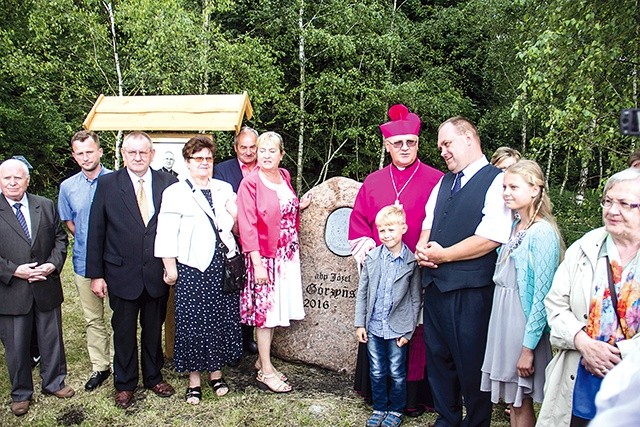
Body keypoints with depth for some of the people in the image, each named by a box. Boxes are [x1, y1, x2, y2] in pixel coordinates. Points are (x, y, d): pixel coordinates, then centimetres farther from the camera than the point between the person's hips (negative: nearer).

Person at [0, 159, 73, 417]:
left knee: (52, 339, 15)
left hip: (47, 287, 2)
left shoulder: (46, 206, 4)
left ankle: (53, 383, 35)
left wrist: (53, 264, -9)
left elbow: (60, 238, 7)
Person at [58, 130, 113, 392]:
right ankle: (99, 367, 26)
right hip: (84, 262, 3)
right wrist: (86, 242, 7)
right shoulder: (67, 186, 3)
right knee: (93, 319, 13)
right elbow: (68, 221, 16)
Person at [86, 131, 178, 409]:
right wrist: (96, 274, -4)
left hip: (158, 274, 1)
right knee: (124, 332, 14)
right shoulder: (107, 184, -4)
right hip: (122, 273, -1)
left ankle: (153, 377, 38)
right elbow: (96, 232, -2)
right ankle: (124, 384, 34)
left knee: (154, 329, 17)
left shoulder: (168, 183, -3)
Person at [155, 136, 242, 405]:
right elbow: (167, 234, -7)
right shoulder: (175, 193, -2)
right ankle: (194, 380, 19)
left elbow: (236, 228, 20)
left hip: (222, 265, 4)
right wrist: (170, 269, -9)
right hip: (191, 268, -4)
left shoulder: (224, 189, 12)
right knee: (192, 323, 3)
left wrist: (235, 216, -1)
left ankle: (216, 374, 28)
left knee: (221, 321, 9)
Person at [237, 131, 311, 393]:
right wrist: (257, 263, -19)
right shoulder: (250, 183, -13)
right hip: (264, 255, -6)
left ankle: (263, 360, 28)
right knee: (264, 309, 1)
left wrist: (299, 206, 8)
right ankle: (265, 372, 12)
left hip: (287, 254, 7)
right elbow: (247, 226, -16)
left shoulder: (284, 176, 7)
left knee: (275, 309, 13)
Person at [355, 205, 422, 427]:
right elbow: (362, 292, 4)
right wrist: (360, 323, 2)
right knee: (377, 372, 14)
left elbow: (416, 299, -3)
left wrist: (408, 331, -5)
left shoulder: (412, 261, -8)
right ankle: (379, 408, 32)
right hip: (373, 327, 2)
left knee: (397, 373, 11)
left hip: (397, 329, -2)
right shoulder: (371, 257, -1)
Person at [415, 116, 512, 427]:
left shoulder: (497, 181, -8)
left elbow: (491, 238, -18)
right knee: (438, 355, 17)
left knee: (471, 362, 5)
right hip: (435, 282, 8)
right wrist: (422, 247, -2)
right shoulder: (444, 183, 17)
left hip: (470, 290, -7)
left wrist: (442, 255, -14)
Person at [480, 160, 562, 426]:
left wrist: (528, 348, -17)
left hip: (524, 323, -7)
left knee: (520, 401, 7)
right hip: (503, 320, 7)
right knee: (512, 398, 17)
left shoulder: (542, 233, -17)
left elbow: (541, 297, -18)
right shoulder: (514, 227, 7)